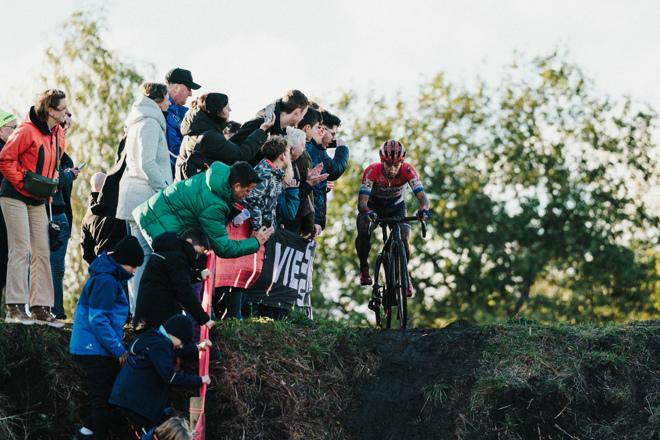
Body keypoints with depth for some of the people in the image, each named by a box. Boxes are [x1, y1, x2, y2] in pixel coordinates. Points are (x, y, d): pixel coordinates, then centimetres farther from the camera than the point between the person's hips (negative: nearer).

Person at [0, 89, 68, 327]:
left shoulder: (58, 135, 8)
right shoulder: (27, 131, -16)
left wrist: (51, 185, 7)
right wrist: (22, 182, -16)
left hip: (38, 200, 8)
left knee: (42, 252, 5)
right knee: (21, 249, -9)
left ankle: (40, 308, 9)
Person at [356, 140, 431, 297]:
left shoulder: (408, 171, -30)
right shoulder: (372, 171, -34)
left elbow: (421, 196, -38)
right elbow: (362, 201, -40)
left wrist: (424, 209, -61)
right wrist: (367, 211, -63)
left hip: (396, 208, 1)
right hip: (373, 206, -1)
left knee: (403, 239, -20)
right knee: (363, 233, -27)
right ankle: (364, 269, -1)